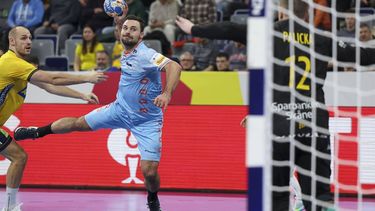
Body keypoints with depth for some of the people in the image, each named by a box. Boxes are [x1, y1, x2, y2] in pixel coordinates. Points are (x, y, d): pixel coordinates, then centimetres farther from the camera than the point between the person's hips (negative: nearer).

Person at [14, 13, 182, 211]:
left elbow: (174, 66, -43)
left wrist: (167, 94, -55)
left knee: (149, 171, -11)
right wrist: (120, 20, 5)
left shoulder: (147, 55, -27)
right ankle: (37, 132, 36)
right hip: (120, 109, 6)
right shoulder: (127, 51, -3)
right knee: (79, 123, 13)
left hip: (147, 121, -6)